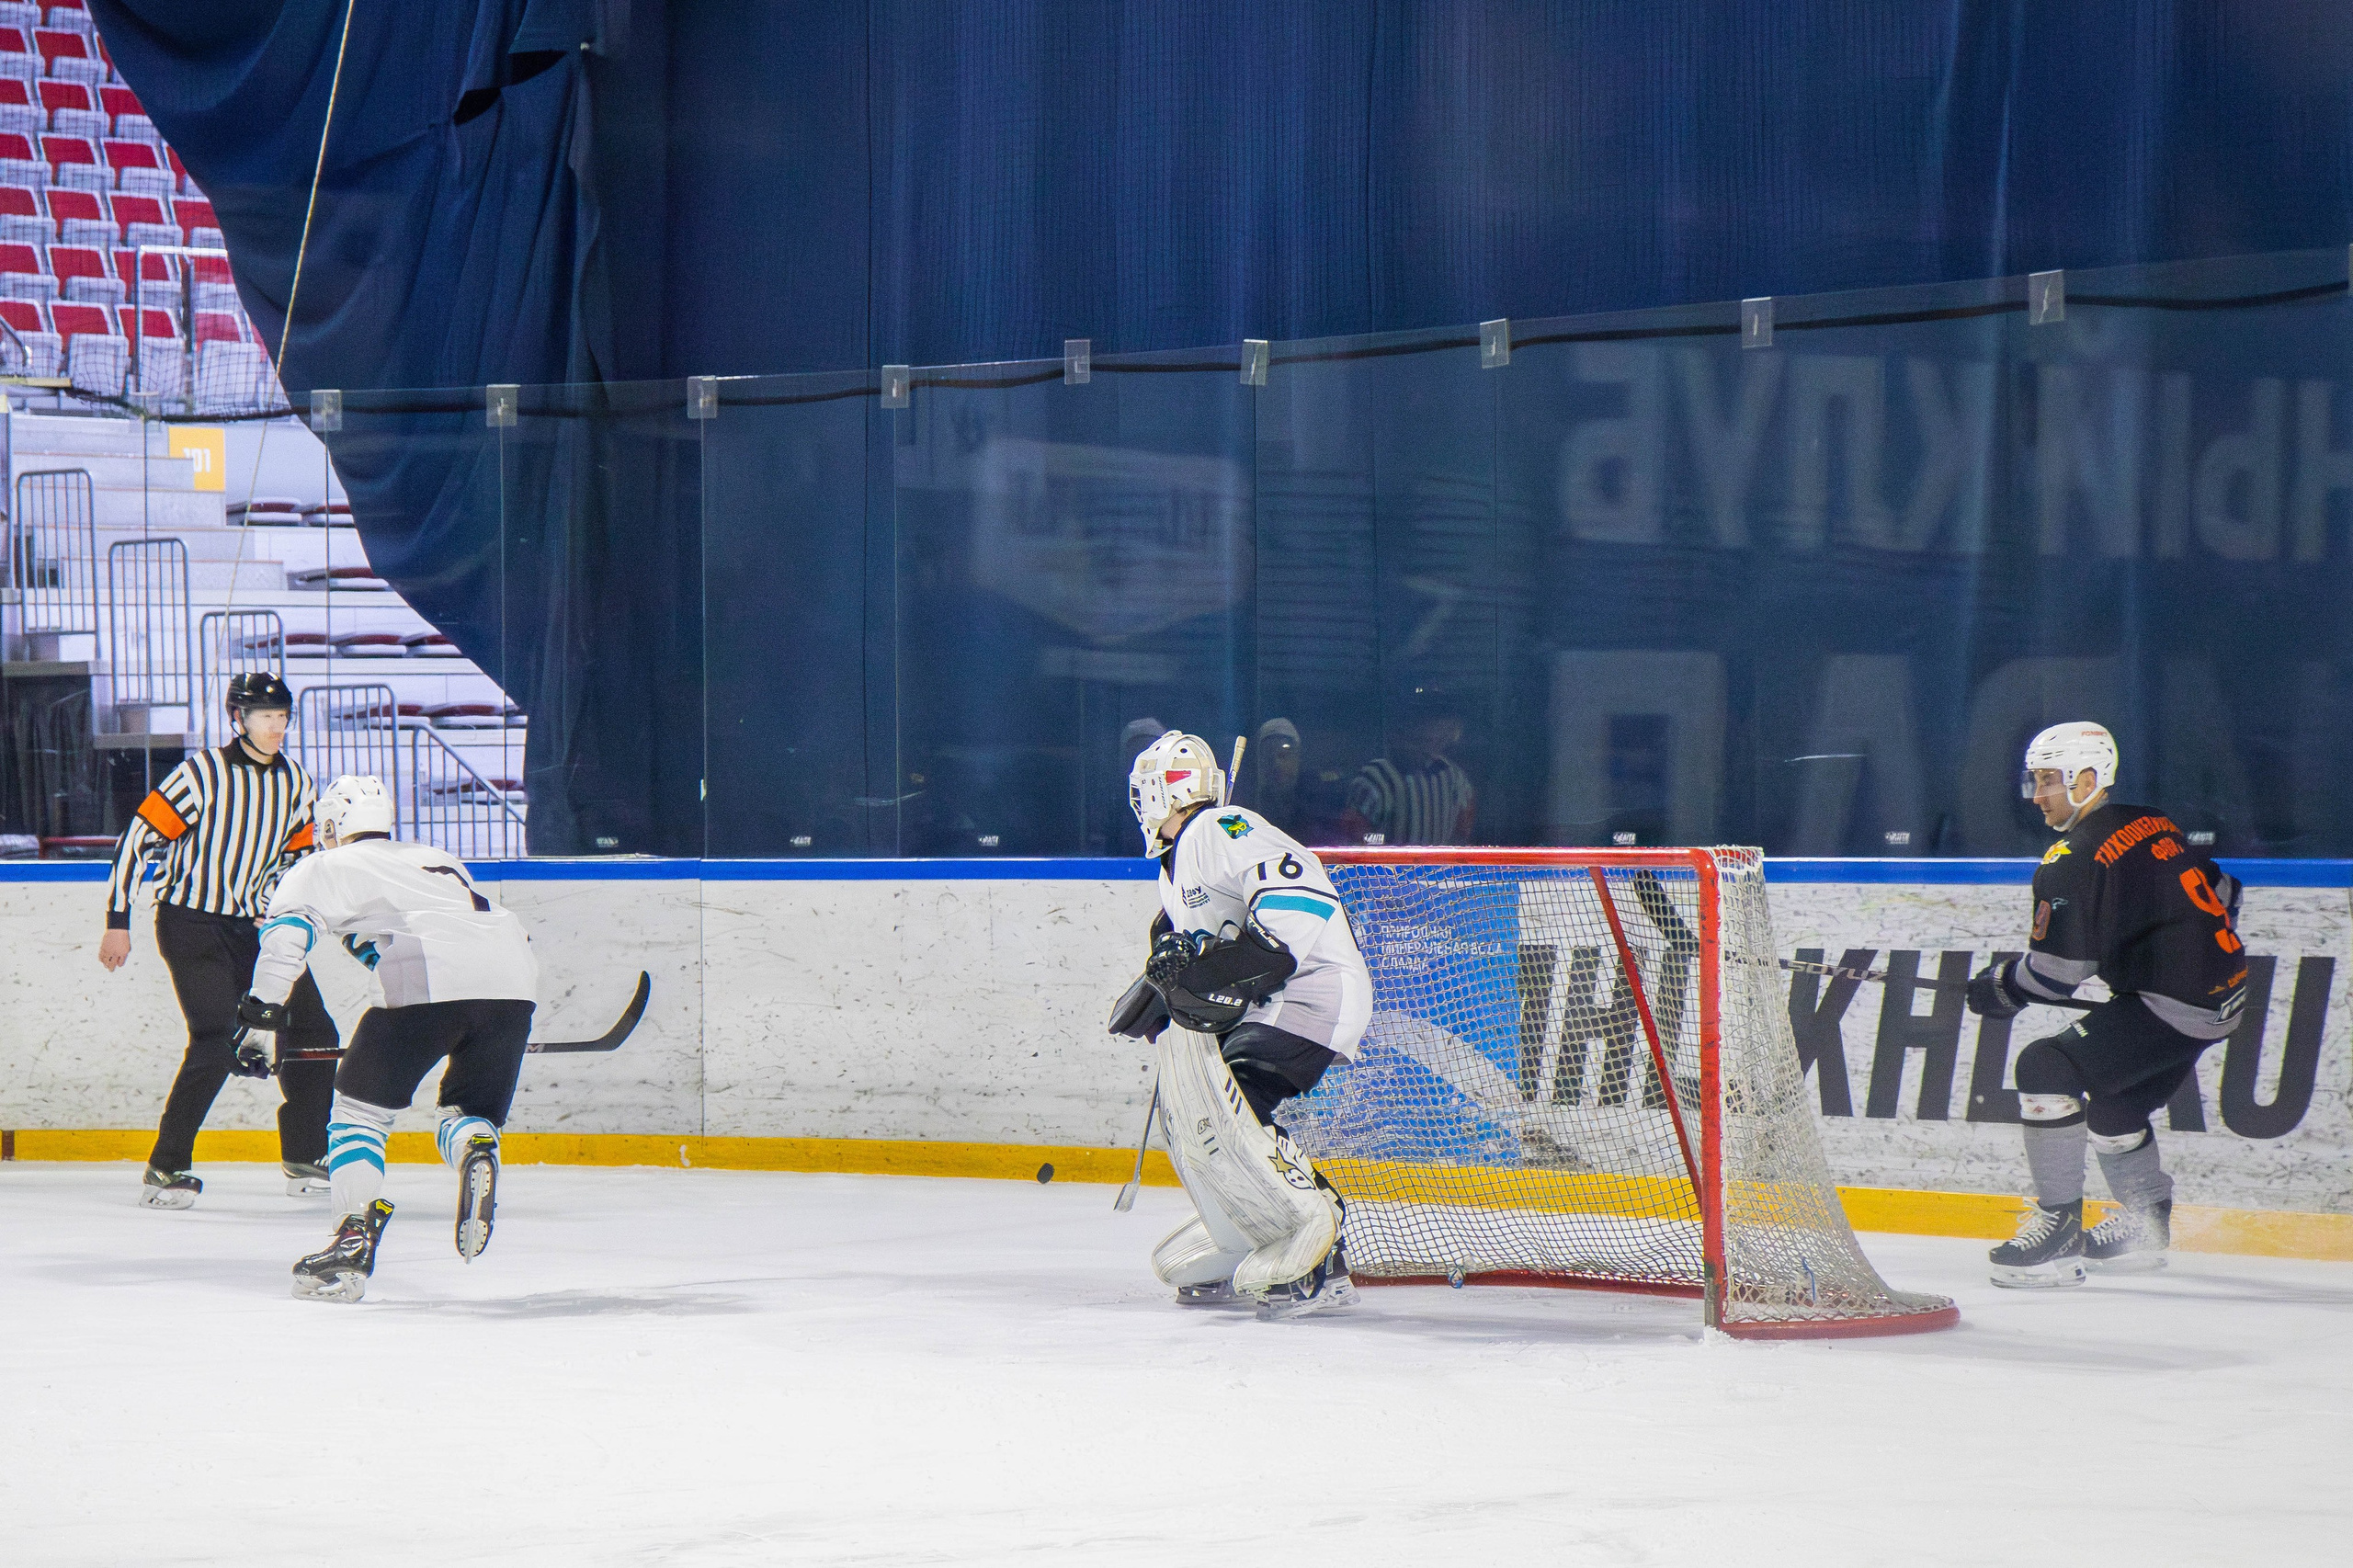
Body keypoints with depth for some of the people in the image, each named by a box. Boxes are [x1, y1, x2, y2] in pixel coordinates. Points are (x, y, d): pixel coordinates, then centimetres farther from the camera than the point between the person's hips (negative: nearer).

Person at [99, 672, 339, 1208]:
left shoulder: (296, 783, 6)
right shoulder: (205, 773, -14)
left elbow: (298, 855, 19)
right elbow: (137, 838, -13)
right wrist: (118, 922, -14)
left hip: (252, 926, 7)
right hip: (190, 922, -7)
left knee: (314, 1035, 4)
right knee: (219, 1040, -22)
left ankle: (304, 1161, 20)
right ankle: (165, 1169, -13)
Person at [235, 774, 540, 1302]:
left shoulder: (329, 867, 21)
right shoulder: (439, 860, 38)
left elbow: (287, 931, 4)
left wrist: (261, 1015, 1)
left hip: (429, 982, -5)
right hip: (513, 981, 5)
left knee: (362, 1108, 11)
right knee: (467, 1114, 19)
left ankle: (355, 1235, -4)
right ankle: (476, 1154, -16)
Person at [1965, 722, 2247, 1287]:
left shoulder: (2073, 861, -13)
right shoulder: (2151, 823, 14)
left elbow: (2055, 970, -15)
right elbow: (2220, 895, 23)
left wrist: (1994, 990, 2)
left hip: (2172, 1005, -10)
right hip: (2223, 995, 10)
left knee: (2047, 1068, -14)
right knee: (2111, 1097, 26)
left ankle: (2059, 1228, -15)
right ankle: (2145, 1226, 39)